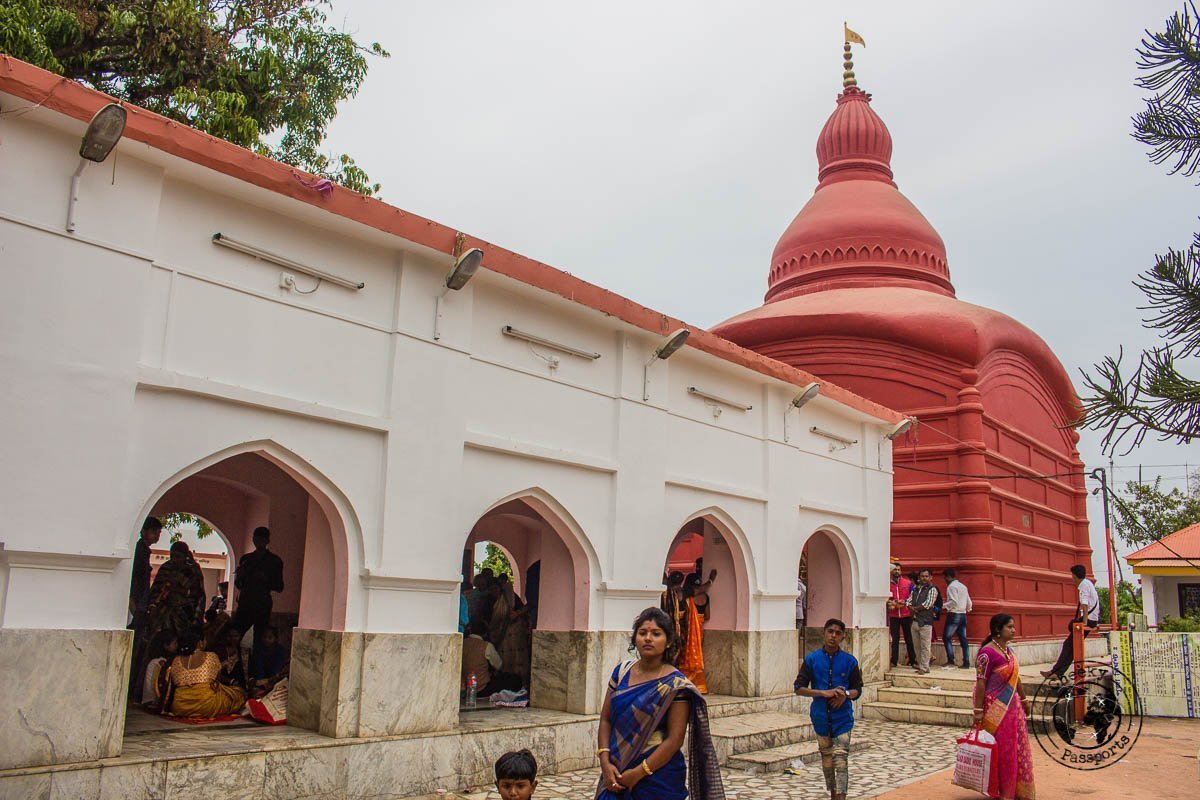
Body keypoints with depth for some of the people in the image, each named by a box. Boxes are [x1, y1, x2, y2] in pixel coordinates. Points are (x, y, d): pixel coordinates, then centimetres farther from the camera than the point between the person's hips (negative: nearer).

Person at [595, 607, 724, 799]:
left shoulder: (676, 685, -10)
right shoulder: (622, 672, 5)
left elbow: (674, 740, -13)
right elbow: (605, 720, 5)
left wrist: (638, 773, -15)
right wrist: (605, 762, -7)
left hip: (659, 779, -4)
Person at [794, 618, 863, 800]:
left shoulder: (849, 661, -2)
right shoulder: (812, 659, -2)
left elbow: (857, 689, 5)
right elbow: (799, 687, -5)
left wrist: (845, 694, -17)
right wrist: (823, 693, -17)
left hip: (842, 717, -2)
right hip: (821, 716, 2)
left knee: (841, 759, -11)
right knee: (826, 758, 15)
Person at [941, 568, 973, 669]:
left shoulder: (952, 586, -10)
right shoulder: (963, 586, 15)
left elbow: (954, 601, -20)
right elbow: (969, 602, 18)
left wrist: (944, 607, -9)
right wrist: (968, 609, 37)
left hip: (954, 615, -8)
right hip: (963, 615, 8)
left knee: (947, 637, -5)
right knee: (963, 639, 8)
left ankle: (950, 662, -11)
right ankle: (966, 663, 7)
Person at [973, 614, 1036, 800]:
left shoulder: (1009, 650, 9)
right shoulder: (987, 652, -17)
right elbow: (980, 683, -19)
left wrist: (1024, 699, 24)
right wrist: (978, 711, -20)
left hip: (1012, 707, 8)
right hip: (995, 709, -8)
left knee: (1017, 749, 12)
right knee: (1000, 750, 0)